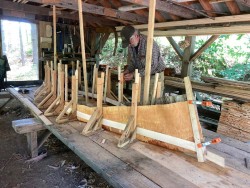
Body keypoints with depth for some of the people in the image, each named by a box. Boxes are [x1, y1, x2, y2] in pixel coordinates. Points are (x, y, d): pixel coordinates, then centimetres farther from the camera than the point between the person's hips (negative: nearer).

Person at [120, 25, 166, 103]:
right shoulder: (131, 45, -1)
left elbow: (152, 66, -27)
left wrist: (134, 74, -30)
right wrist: (128, 70, -10)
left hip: (155, 75, -6)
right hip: (143, 75, 6)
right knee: (140, 100, 6)